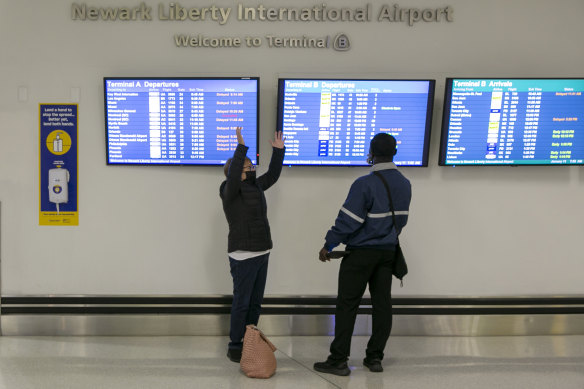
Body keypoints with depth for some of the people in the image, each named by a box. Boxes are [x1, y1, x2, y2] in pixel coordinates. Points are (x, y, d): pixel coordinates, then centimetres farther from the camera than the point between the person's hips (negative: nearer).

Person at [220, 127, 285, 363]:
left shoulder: (255, 187, 12)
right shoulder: (230, 191, -11)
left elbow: (272, 175, 23)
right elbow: (233, 177, -31)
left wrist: (278, 151, 16)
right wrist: (241, 147, -35)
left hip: (261, 253, 8)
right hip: (243, 255, -8)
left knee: (255, 302, 13)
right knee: (242, 302, -4)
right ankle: (234, 346, 6)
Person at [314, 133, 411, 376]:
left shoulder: (365, 184, -17)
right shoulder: (404, 184, 5)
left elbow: (348, 221, -17)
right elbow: (401, 219, 13)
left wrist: (328, 245, -6)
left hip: (361, 253, -6)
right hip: (388, 252, 7)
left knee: (347, 305, 0)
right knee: (382, 303, 10)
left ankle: (338, 360, 3)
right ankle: (375, 357, 16)